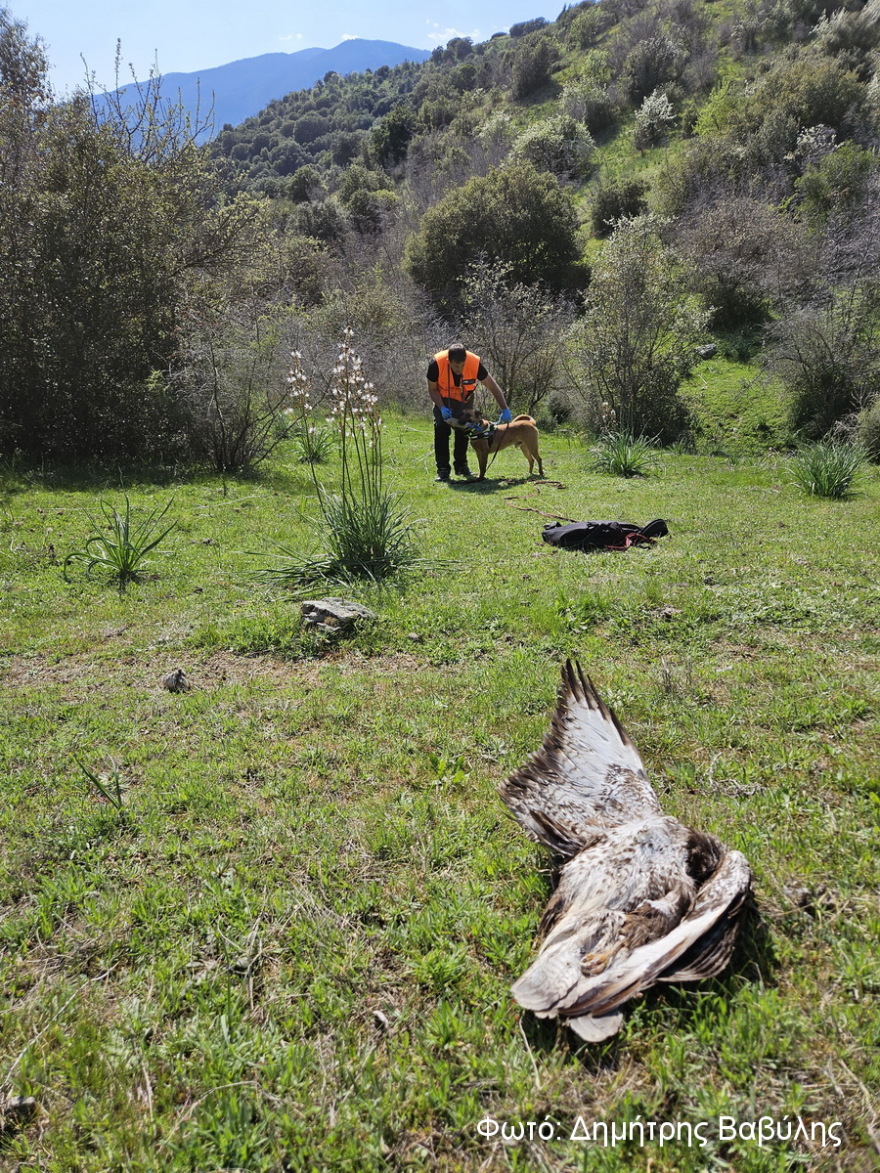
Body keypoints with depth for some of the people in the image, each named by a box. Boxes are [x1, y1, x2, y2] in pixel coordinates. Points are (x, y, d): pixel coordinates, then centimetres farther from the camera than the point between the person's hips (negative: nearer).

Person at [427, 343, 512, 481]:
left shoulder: (475, 363, -34)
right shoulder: (436, 363, -35)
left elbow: (493, 387, -22)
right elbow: (432, 389, -17)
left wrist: (505, 410, -26)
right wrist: (442, 408, -31)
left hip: (464, 399, 1)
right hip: (443, 398, -1)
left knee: (463, 431, 2)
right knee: (441, 429, -12)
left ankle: (461, 466, 17)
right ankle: (443, 470, -8)